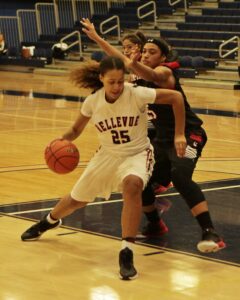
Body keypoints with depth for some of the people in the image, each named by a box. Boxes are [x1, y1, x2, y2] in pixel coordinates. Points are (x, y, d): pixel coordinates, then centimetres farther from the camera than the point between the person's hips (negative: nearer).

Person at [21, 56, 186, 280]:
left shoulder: (137, 94, -25)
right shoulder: (92, 102, -15)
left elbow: (176, 97, -19)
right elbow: (76, 130, 2)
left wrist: (179, 135, -19)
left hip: (137, 154, -4)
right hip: (108, 155, 4)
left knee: (132, 185, -38)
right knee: (77, 198, 18)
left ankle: (126, 254, -31)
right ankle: (49, 221, 57)